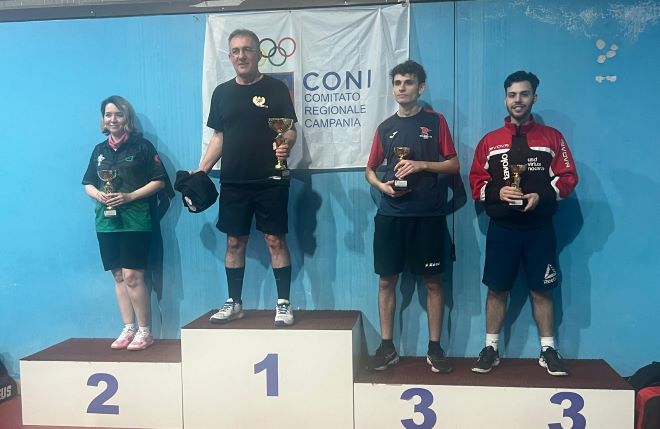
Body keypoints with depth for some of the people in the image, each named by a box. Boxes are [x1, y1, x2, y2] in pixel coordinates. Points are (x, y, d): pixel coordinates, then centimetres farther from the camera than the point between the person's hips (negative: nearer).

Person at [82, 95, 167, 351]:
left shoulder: (142, 146, -1)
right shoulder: (99, 150, 14)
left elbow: (159, 181, -5)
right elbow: (88, 184, 17)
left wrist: (130, 196, -15)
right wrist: (97, 194, -6)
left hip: (135, 220, -5)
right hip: (106, 221, 5)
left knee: (133, 276, -8)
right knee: (119, 276, 8)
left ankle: (145, 332, 4)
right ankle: (128, 329, 17)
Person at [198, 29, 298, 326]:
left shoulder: (275, 88, 0)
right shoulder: (222, 92, 11)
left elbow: (290, 130, -2)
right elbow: (219, 136, 14)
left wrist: (286, 145, -25)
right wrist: (201, 170, 5)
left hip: (270, 179, -3)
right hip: (233, 181, 4)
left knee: (275, 239, -1)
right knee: (234, 241, 8)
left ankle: (284, 303, 8)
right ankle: (234, 303, 20)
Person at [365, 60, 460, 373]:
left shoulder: (435, 121, 4)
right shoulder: (385, 127, 11)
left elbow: (454, 165, 2)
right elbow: (370, 169, 16)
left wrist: (421, 164, -14)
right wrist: (381, 185, -5)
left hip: (428, 214, -2)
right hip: (391, 214, 3)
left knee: (432, 281, 4)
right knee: (386, 279, 4)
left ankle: (435, 347, 15)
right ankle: (387, 346, 16)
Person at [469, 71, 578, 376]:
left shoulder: (552, 137, 5)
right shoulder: (489, 141, 7)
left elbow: (568, 177, 1)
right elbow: (476, 182, 5)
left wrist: (542, 195, -15)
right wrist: (497, 192, -15)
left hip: (540, 228, 0)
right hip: (501, 228, 1)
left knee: (542, 290, 6)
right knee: (497, 290, 5)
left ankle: (548, 350, 18)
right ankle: (491, 349, 16)